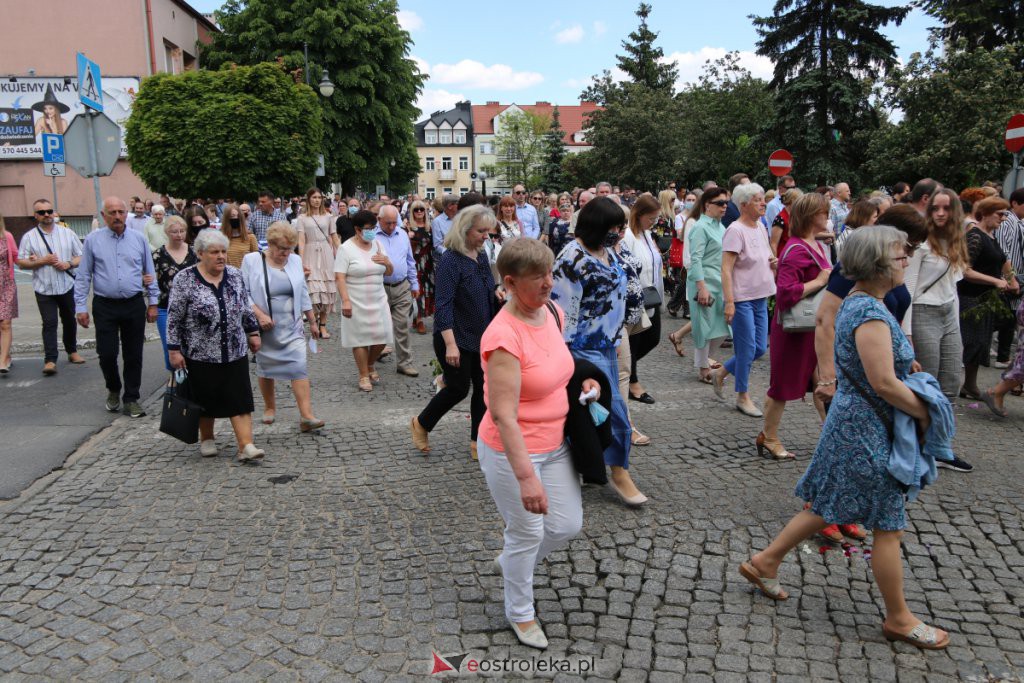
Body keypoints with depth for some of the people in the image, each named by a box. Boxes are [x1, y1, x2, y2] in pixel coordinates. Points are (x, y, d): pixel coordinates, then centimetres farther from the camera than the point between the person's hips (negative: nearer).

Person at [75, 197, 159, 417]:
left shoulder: (139, 239, 4)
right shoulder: (93, 240, 0)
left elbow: (150, 273, 10)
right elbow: (83, 276, 2)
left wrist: (153, 302, 7)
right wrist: (80, 307, -2)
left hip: (134, 305, 1)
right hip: (105, 306, -1)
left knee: (133, 355, 7)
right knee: (106, 353, -1)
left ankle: (131, 399, 19)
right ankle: (113, 390, 27)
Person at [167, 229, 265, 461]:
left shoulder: (234, 275, 4)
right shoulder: (184, 280, -9)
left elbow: (245, 308, 15)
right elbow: (174, 319, -7)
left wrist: (253, 332, 14)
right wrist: (174, 350, -9)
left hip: (235, 352, 3)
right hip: (201, 354, -3)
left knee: (240, 399, -3)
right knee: (205, 400, 9)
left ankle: (246, 446, -4)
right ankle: (206, 440, 29)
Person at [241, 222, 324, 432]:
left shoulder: (295, 260, 5)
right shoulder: (251, 261, -5)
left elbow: (303, 294, 12)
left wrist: (313, 321, 14)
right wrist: (259, 315, -19)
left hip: (292, 328, 2)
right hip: (266, 328, -1)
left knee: (299, 367, -9)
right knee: (265, 368, 12)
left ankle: (306, 416, -12)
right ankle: (270, 407, 33)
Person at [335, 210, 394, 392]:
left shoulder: (378, 244, 8)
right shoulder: (346, 249, -8)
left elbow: (388, 272, 14)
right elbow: (339, 277, -13)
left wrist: (387, 263, -8)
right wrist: (345, 300, -22)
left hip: (378, 301, 5)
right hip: (357, 302, -5)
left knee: (382, 337, 5)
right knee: (361, 338, 2)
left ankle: (370, 366, 31)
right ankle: (364, 376, 16)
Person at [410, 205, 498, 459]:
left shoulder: (481, 255, 7)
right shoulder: (450, 261, -18)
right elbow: (443, 305, -23)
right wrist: (450, 344, -28)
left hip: (482, 337, 7)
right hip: (457, 338, -7)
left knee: (483, 388, 8)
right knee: (458, 388, 3)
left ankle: (478, 443, 21)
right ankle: (421, 424, 27)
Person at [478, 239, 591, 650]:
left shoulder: (553, 311, -3)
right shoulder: (503, 336, -28)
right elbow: (502, 415, -30)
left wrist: (584, 381, 1)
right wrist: (526, 477, -32)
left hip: (555, 444, 8)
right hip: (512, 451, -7)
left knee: (568, 525, 15)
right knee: (527, 533, 10)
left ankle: (511, 561, 46)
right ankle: (520, 613, 38)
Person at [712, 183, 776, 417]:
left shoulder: (760, 227, 11)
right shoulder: (736, 230, -14)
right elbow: (726, 270, -19)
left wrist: (773, 262, 3)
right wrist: (729, 302, -25)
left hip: (760, 297, 8)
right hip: (742, 299, -8)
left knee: (760, 348, 11)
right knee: (748, 349, -1)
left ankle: (721, 373, 29)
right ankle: (743, 397, 15)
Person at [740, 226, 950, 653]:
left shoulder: (855, 302, 8)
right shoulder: (872, 314, -23)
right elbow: (884, 383, -25)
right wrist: (923, 413, -9)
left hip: (851, 418, 10)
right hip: (868, 427, -10)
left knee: (829, 507, 20)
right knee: (888, 525, 4)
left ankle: (765, 562, 30)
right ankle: (899, 619, 20)